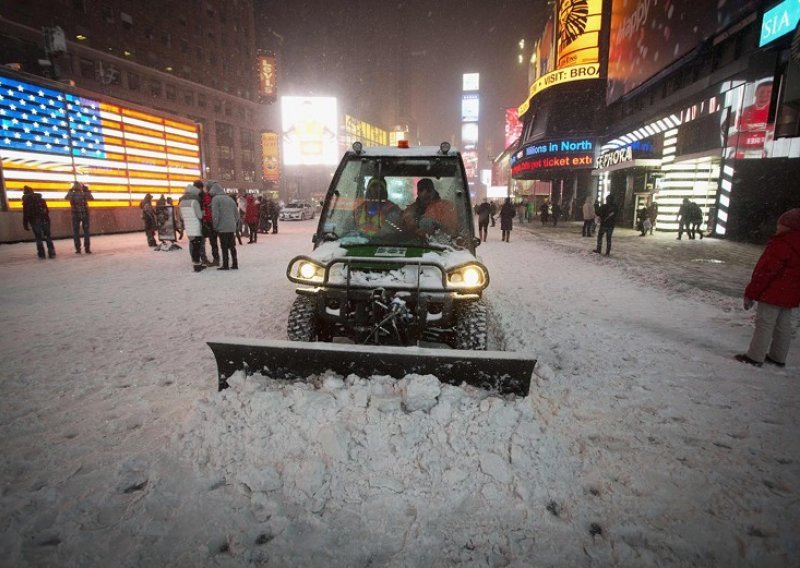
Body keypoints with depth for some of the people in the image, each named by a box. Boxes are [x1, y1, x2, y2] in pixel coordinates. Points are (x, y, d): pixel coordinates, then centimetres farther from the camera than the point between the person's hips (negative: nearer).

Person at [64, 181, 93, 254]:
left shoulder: (71, 194, -4)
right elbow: (92, 198, 14)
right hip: (85, 215, 0)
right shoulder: (84, 194, -6)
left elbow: (66, 197, 19)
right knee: (86, 232, 4)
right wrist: (87, 190, 15)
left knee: (76, 232, 6)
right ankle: (87, 249, -1)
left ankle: (78, 249, 3)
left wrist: (70, 190, 21)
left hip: (75, 215, 0)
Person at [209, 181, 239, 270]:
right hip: (232, 227, 6)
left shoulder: (215, 199, -7)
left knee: (224, 247, 0)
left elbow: (215, 214, -13)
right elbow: (237, 213, 15)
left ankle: (225, 265, 3)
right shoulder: (230, 199, 14)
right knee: (232, 246, 11)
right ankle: (235, 264, 12)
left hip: (222, 227, -6)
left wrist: (215, 226, -3)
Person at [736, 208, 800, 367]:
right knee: (783, 326, 15)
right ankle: (778, 357, 24)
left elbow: (764, 272, -21)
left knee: (764, 324, -3)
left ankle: (755, 357, 3)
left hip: (773, 294, -9)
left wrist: (749, 294, -16)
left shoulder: (782, 245, -21)